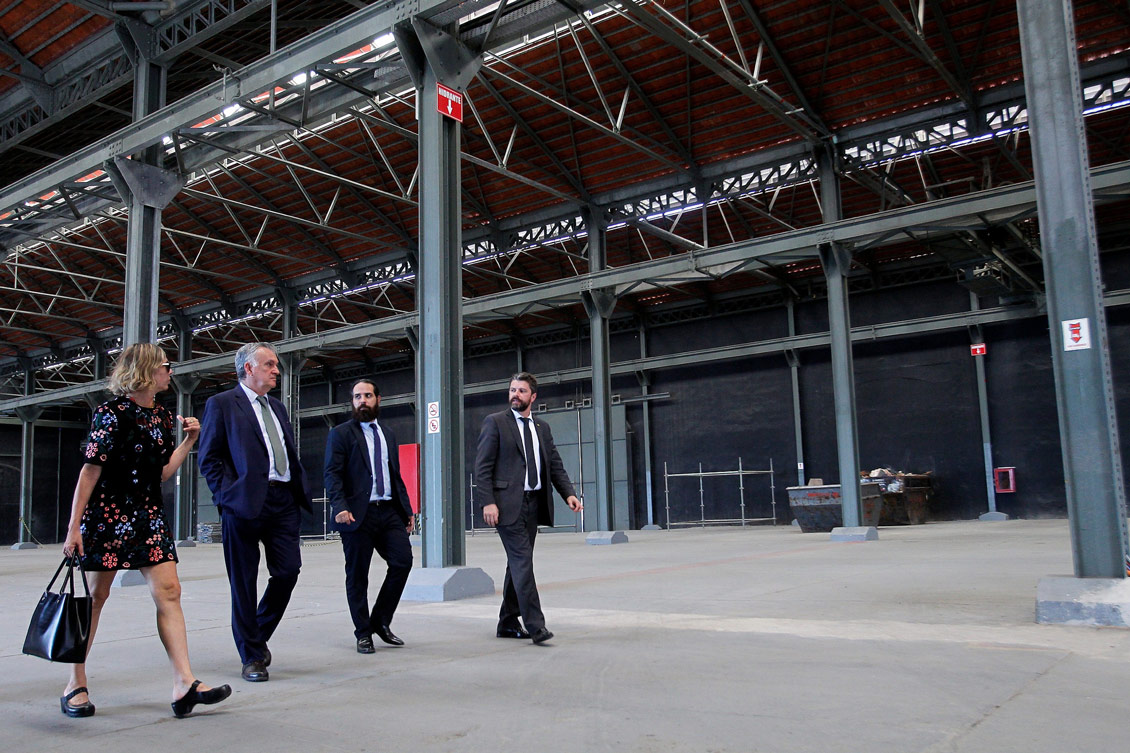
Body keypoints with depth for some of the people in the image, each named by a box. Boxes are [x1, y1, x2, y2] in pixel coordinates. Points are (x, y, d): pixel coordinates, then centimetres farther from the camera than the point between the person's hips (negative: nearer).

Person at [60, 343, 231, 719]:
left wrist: (189, 440, 7)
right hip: (108, 514, -6)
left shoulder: (163, 415, 11)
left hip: (150, 515, 6)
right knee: (94, 596, 4)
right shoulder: (114, 411, -9)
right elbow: (90, 470, -11)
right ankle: (76, 685, 19)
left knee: (169, 592, -4)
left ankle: (184, 685, -7)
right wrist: (74, 527, -14)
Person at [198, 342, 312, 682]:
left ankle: (259, 636, 24)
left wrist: (300, 494, 11)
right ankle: (251, 656, 14)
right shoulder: (221, 404, 2)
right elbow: (209, 458, -3)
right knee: (244, 582, 2)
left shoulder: (277, 408, 22)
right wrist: (229, 494, -12)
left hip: (284, 501, 6)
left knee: (288, 572, 0)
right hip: (246, 502, -6)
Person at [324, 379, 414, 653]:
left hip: (389, 511, 5)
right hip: (358, 515, -4)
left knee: (403, 561, -7)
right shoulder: (340, 433, 2)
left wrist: (407, 510, 16)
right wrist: (340, 507, -21)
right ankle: (363, 633, 16)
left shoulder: (388, 434, 19)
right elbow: (332, 474, -7)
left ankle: (380, 621, 12)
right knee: (357, 576, 2)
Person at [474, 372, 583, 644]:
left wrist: (568, 493, -2)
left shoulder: (542, 427, 16)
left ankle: (508, 624, 21)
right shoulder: (495, 422, 0)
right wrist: (488, 502, -16)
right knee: (522, 561, -12)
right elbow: (482, 466, -6)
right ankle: (535, 624, -11)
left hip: (534, 504, 6)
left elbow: (555, 465, 14)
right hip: (508, 504, -6)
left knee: (518, 563, 11)